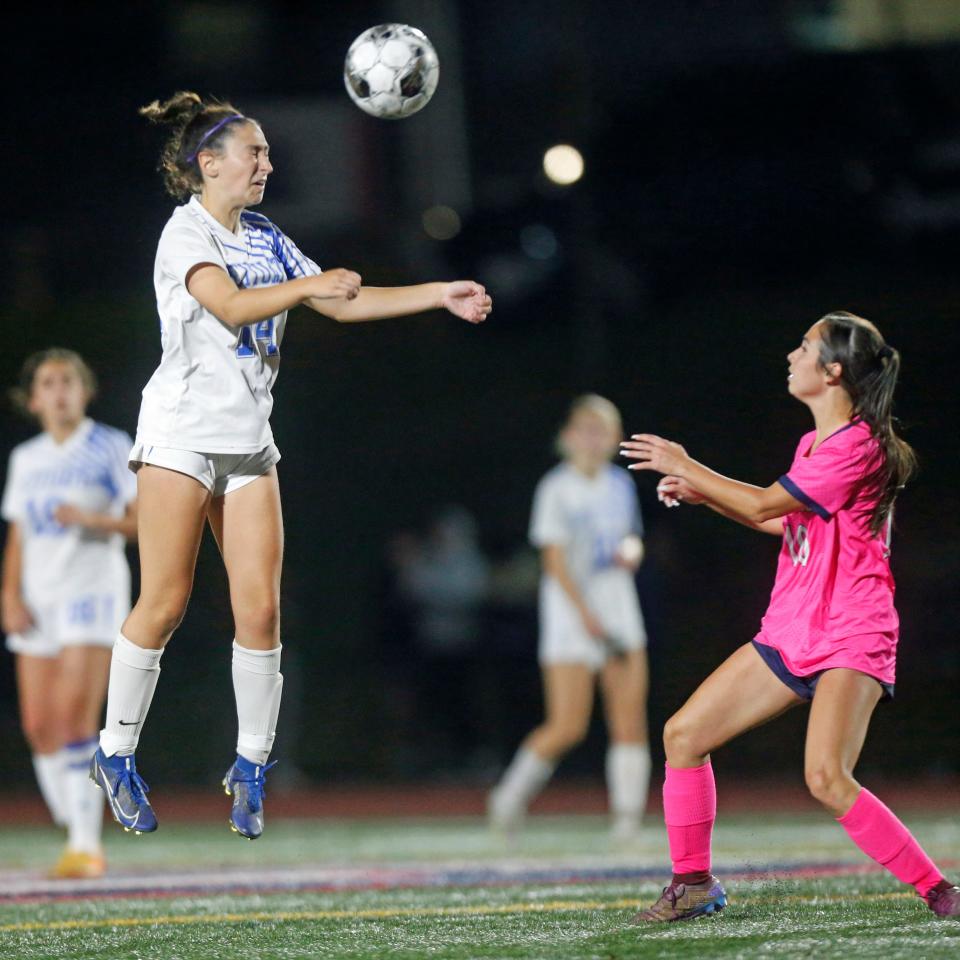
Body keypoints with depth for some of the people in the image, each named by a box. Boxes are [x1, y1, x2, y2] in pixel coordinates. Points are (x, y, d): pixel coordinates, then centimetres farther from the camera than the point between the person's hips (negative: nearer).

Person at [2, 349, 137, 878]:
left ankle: (85, 844, -16)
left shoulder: (111, 447, 0)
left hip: (92, 592, -6)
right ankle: (79, 842, 10)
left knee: (75, 717, -17)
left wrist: (92, 519, -20)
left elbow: (146, 521, -4)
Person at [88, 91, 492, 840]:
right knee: (165, 605, -5)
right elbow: (230, 306, -24)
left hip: (249, 441, 6)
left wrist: (440, 295, 8)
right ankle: (117, 756, 8)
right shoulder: (187, 232, -8)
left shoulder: (265, 240, 14)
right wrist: (306, 284, -39)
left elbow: (343, 303, 16)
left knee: (260, 608, -2)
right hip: (182, 433, -6)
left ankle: (251, 766, 6)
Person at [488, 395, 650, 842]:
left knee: (631, 716, -5)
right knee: (568, 726, -10)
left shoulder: (621, 485, 12)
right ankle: (509, 796, 11)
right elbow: (555, 559, -11)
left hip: (618, 606, 6)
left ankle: (628, 815, -2)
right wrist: (585, 612, -19)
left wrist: (632, 551, 0)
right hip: (572, 609, -6)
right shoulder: (557, 489, -6)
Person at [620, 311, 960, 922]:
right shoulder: (814, 445, 12)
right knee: (684, 734, 6)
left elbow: (764, 505, -16)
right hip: (791, 633, 10)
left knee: (827, 778, -26)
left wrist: (686, 468, -4)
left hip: (851, 640, -9)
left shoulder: (857, 445, -17)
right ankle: (695, 884, 18)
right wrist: (701, 493, 20)